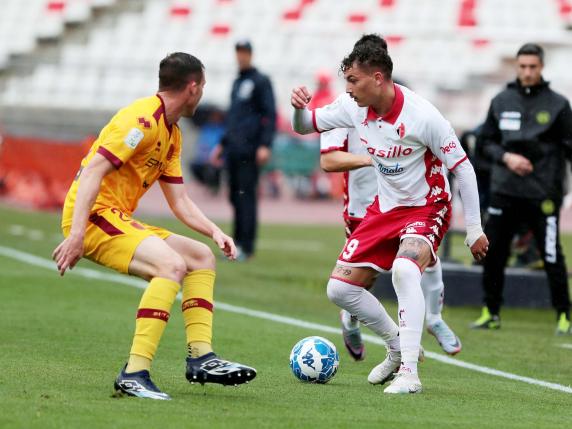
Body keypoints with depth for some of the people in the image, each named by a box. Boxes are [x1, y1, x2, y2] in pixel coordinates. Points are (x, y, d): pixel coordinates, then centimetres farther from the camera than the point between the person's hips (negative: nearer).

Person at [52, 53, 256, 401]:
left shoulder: (172, 135, 17)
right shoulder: (142, 119, -15)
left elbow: (179, 200, 20)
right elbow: (93, 170, -23)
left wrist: (215, 232, 3)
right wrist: (76, 233, -31)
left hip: (119, 220, 10)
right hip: (93, 216, -10)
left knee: (202, 257, 11)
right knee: (171, 264, -28)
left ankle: (201, 358, 7)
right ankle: (134, 374, -33)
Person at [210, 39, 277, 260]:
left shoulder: (261, 81, -2)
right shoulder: (237, 82, 22)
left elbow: (270, 115, -9)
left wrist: (265, 145, -18)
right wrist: (222, 145, 26)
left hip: (249, 150, -8)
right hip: (233, 149, 8)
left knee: (246, 195, -11)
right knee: (235, 196, 7)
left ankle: (246, 246, -12)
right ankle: (237, 244, 11)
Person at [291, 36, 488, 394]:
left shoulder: (422, 116, -25)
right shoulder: (354, 106, -8)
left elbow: (463, 168, -17)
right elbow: (306, 126, 7)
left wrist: (474, 229, -15)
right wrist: (300, 108, -19)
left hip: (427, 209, -7)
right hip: (385, 208, 7)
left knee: (404, 270, -36)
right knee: (340, 289, 0)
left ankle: (409, 371, -31)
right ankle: (399, 347, 22)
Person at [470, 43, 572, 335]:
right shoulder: (501, 102, 8)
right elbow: (487, 141, 13)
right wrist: (506, 157, -7)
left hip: (543, 193, -3)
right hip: (504, 190, 3)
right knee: (492, 253, 5)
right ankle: (491, 312, 17)